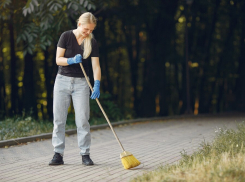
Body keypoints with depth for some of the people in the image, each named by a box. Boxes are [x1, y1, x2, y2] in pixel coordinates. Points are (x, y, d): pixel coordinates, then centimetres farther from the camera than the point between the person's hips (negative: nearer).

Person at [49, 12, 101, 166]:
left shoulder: (92, 42, -1)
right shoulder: (66, 36, -4)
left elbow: (96, 66, -7)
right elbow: (58, 59, -6)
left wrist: (97, 84, -21)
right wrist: (72, 60, -24)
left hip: (81, 83, 0)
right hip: (63, 80, 0)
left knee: (83, 120, -5)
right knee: (59, 118, 0)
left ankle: (85, 154, 3)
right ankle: (58, 154, 6)